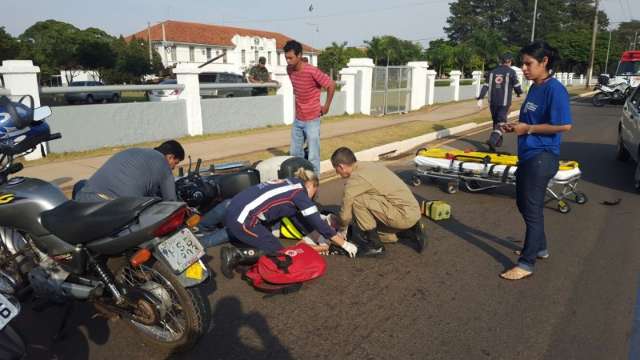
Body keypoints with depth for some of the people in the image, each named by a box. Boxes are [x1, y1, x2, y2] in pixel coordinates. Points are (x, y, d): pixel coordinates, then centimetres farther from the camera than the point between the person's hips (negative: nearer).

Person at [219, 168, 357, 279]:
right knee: (276, 251, 2)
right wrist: (345, 244, 4)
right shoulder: (299, 191, -4)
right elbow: (317, 223, -5)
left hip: (236, 210, 9)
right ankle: (234, 254, -7)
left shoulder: (289, 183, 20)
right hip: (242, 218, -9)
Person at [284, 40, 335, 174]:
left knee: (313, 156, -2)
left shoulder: (312, 71, -21)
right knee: (294, 153, 15)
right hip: (297, 119, 7)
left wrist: (326, 106, -6)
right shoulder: (289, 69, 0)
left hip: (312, 120, -7)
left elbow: (331, 85, -13)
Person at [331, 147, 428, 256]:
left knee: (356, 201, -17)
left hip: (404, 215, -9)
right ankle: (412, 231, 17)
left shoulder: (355, 179, -16)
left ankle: (375, 245, -5)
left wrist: (342, 227, 14)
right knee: (364, 231, 20)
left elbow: (346, 214, -9)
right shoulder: (368, 166, 11)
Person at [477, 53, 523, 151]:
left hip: (492, 102, 5)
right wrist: (519, 93, 22)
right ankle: (492, 140, -27)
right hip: (504, 102, -4)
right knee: (501, 122, -6)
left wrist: (480, 98, 0)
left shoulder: (492, 72, 9)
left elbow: (485, 86, 3)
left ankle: (497, 141, 29)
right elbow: (517, 86, 0)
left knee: (496, 121, 18)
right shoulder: (511, 72, -3)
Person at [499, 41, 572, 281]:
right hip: (527, 155, 9)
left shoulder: (554, 89, -16)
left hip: (542, 157, -9)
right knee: (524, 204, 19)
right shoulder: (534, 88, 11)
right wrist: (516, 127, 2)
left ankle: (526, 264, 9)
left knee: (532, 209, -2)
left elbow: (564, 125, -21)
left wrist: (528, 129, -18)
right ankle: (540, 248, 37)